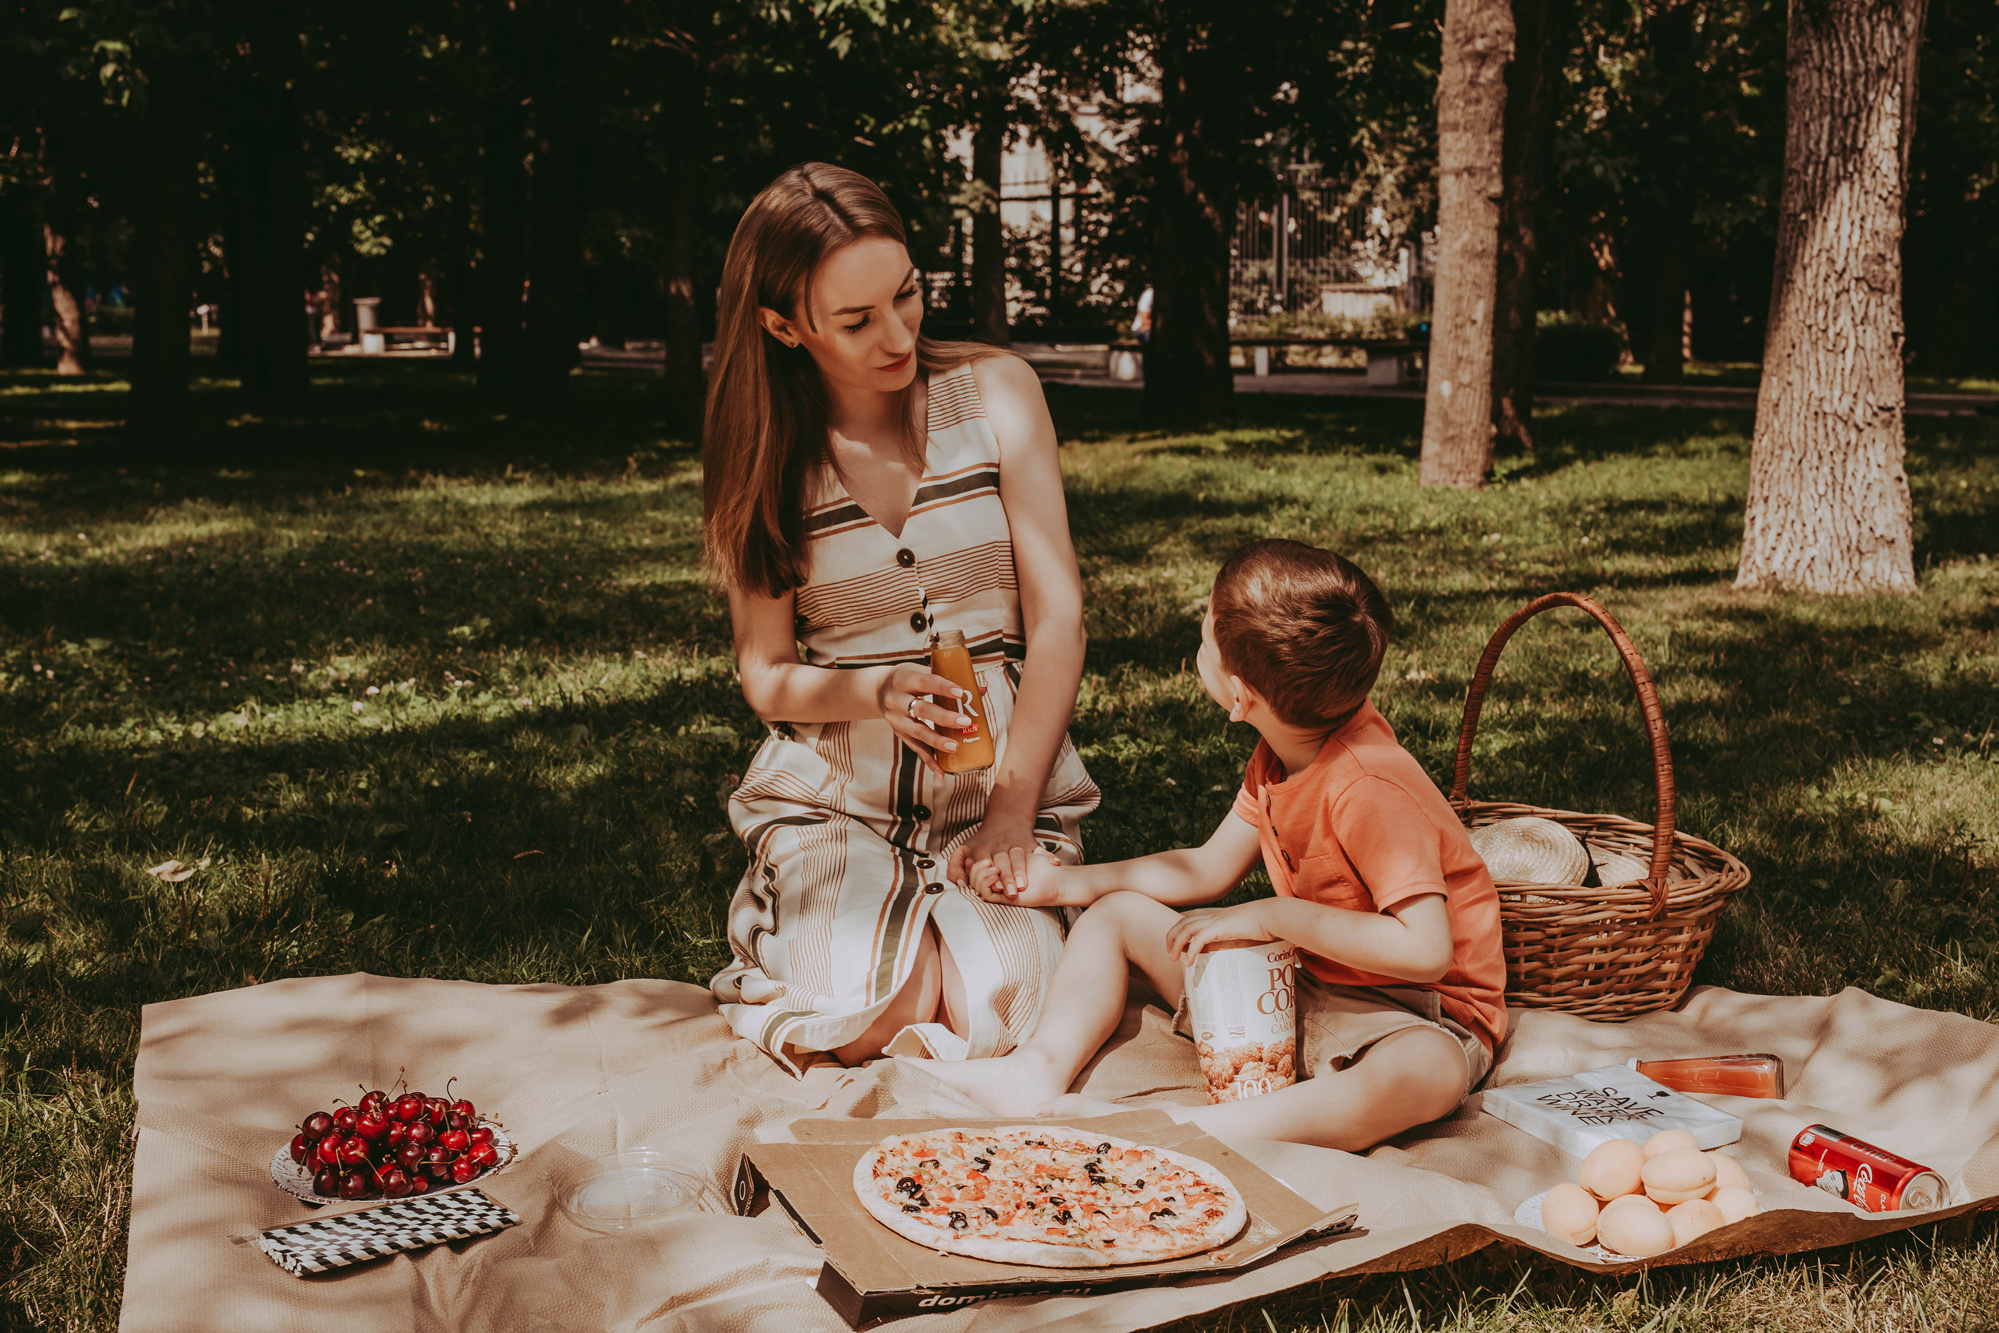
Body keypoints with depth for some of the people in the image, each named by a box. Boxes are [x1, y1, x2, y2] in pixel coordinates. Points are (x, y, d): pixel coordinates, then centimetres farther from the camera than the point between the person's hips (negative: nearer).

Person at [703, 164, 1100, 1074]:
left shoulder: (996, 393, -2)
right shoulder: (763, 454, 0)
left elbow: (1058, 616, -5)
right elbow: (765, 675, 2)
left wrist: (1013, 805, -13)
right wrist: (874, 692, -21)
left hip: (1005, 778, 0)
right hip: (834, 792, 1)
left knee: (998, 1018, -21)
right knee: (857, 1027, -21)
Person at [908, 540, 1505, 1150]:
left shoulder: (1371, 790, -29)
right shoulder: (1280, 755, 0)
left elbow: (1427, 950, -35)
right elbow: (1209, 869, 13)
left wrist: (1275, 916, -28)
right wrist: (1067, 883, 10)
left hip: (1417, 1015, -8)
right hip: (1297, 986, 9)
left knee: (1430, 1073, -45)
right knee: (1117, 913, 9)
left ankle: (1188, 1130, -46)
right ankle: (1040, 1070, -12)